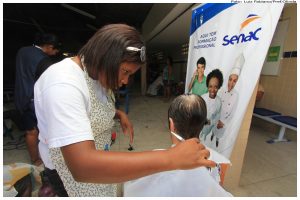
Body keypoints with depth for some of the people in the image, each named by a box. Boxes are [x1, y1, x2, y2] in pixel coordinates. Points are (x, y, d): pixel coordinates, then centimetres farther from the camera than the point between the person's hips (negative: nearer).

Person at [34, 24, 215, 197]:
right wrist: (171, 158, -43)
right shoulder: (63, 84, -33)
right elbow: (82, 165, -43)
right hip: (72, 168, -6)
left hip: (96, 157, 7)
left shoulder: (97, 74, -4)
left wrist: (120, 114, -9)